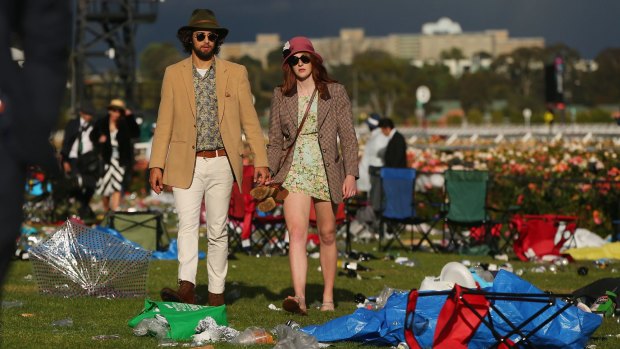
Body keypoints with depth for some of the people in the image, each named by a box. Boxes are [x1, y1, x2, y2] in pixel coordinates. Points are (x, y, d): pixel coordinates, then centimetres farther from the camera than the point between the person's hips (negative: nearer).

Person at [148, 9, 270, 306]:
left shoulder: (236, 73, 7)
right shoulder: (174, 74, 8)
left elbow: (249, 120, 6)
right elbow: (164, 123, 7)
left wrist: (261, 161, -1)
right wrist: (156, 165, 0)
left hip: (221, 163, 0)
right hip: (186, 163, 0)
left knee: (218, 230, 3)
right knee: (187, 224, -13)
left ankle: (216, 294, 7)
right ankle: (187, 288, -24)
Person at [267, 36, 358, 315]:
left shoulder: (335, 93, 3)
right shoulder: (281, 96, 9)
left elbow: (348, 137, 1)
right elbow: (275, 141, 11)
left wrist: (351, 174, -8)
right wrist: (268, 175, 1)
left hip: (327, 171, 0)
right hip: (294, 172, 0)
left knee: (327, 235, 8)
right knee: (297, 234, -16)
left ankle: (328, 297, 20)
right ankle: (299, 297, -27)